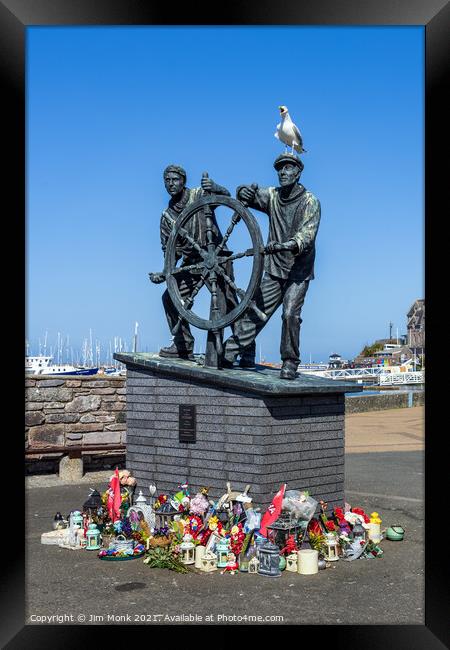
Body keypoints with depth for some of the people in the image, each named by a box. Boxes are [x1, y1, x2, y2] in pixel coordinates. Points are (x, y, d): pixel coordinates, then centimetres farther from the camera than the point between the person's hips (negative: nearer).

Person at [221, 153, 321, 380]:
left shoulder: (310, 202, -9)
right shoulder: (272, 196, 5)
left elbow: (307, 235, -21)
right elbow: (250, 195, -3)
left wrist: (286, 246, -39)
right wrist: (244, 191, -28)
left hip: (298, 271, -4)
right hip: (273, 269, 4)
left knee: (290, 314, -17)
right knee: (254, 312, 0)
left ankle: (290, 363, -4)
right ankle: (228, 353, 4)